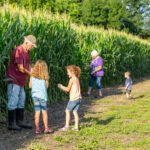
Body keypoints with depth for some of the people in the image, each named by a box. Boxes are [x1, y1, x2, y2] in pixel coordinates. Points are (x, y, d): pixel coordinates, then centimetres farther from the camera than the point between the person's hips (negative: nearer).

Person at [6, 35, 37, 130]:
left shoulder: (27, 52, 10)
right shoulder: (18, 51, -20)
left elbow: (28, 65, 11)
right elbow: (21, 68, -22)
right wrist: (30, 73, -11)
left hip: (20, 80, 10)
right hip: (14, 79, -10)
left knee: (21, 101, 14)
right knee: (13, 101, -6)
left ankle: (20, 122, 23)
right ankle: (11, 124, 0)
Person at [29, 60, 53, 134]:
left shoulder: (32, 75, 2)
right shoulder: (45, 76, -3)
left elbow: (30, 85, 5)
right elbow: (47, 86, 4)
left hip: (35, 95, 2)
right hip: (42, 95, -2)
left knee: (37, 112, 5)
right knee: (44, 112, 7)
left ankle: (37, 128, 6)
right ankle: (46, 128, 10)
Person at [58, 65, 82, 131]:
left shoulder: (72, 79, -11)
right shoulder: (77, 79, 14)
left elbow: (68, 89, -8)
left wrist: (61, 86, 6)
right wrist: (63, 88, 18)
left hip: (73, 98, -8)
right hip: (78, 98, 8)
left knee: (67, 111, 4)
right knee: (75, 112, 11)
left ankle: (67, 126, 6)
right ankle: (76, 127, 11)